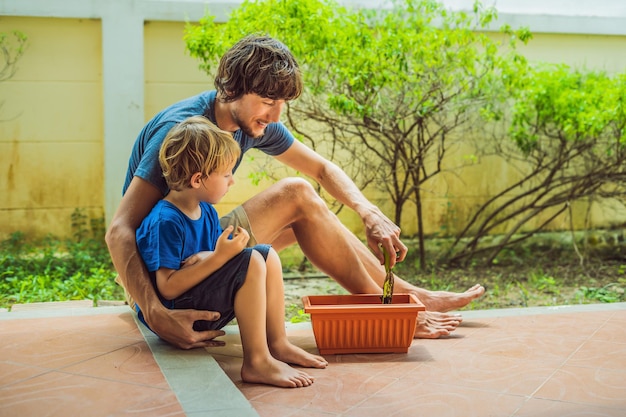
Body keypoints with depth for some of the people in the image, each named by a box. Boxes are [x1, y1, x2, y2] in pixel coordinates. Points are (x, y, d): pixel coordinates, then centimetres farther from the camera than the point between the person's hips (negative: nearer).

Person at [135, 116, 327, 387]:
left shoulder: (206, 211, 6)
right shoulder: (165, 221, -23)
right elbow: (168, 288, -27)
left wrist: (230, 248, -14)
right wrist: (219, 256, -28)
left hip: (207, 308, 10)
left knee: (267, 255, 3)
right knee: (251, 262, -24)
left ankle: (277, 343, 5)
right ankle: (256, 363, -23)